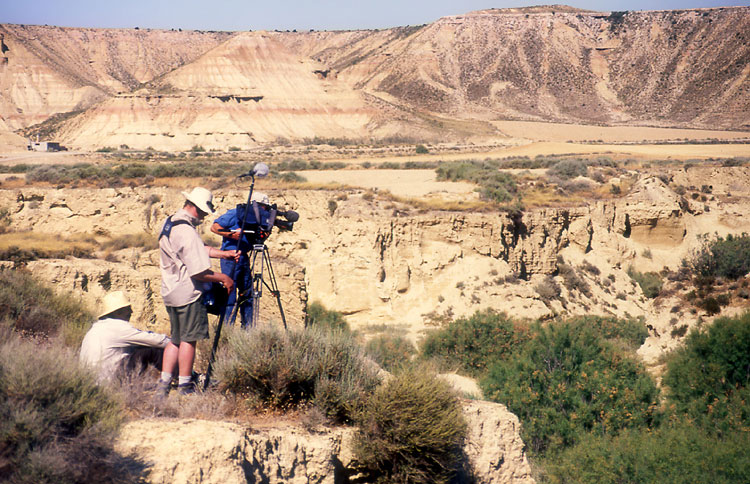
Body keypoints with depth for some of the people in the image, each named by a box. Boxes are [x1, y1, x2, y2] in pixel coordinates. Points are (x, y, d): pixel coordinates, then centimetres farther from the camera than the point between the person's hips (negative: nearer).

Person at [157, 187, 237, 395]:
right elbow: (200, 272, -22)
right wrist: (224, 278, -9)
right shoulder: (186, 232, -21)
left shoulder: (169, 223, 11)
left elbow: (200, 249, 19)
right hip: (188, 294, -10)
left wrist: (225, 254, 11)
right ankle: (185, 387, 5)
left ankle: (164, 383, 14)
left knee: (176, 339, 15)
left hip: (170, 292, 10)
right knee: (189, 339, 0)